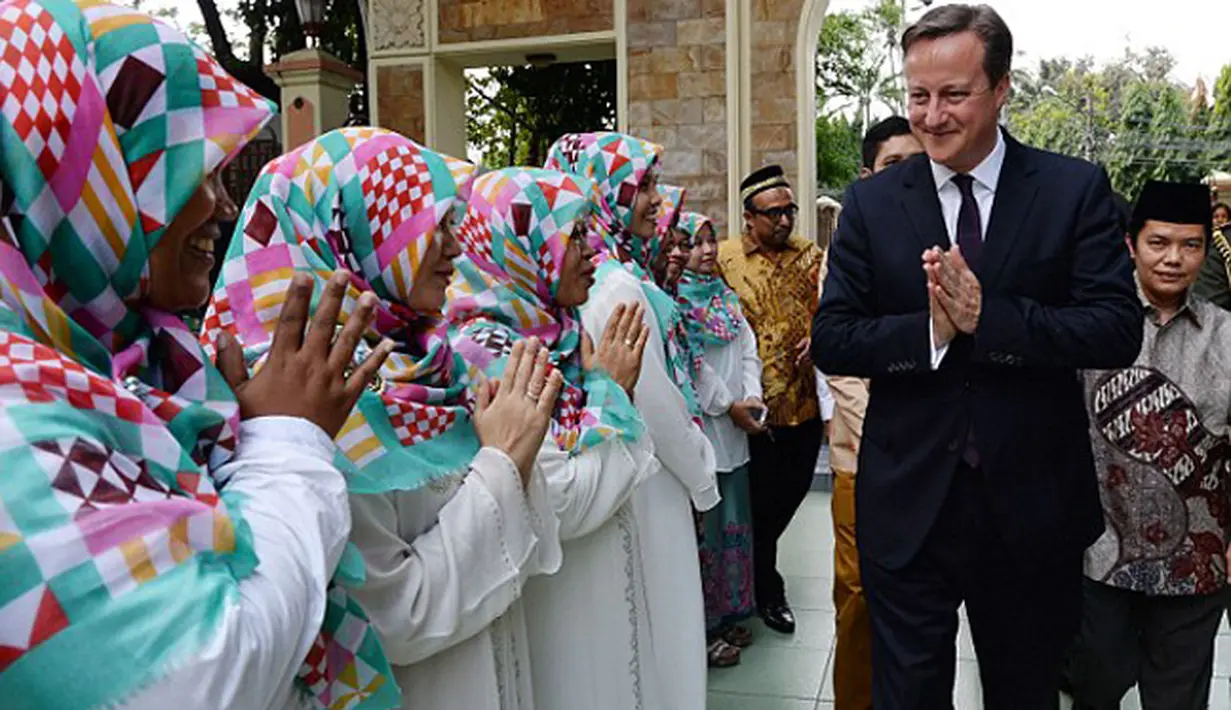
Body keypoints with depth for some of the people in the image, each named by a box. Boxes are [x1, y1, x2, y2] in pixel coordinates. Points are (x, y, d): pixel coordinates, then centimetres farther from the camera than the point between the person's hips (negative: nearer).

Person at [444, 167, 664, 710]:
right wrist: (611, 389, -15)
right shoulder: (485, 350, -22)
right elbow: (565, 506, -25)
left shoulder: (555, 333, 4)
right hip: (555, 608, -8)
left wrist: (614, 386, -1)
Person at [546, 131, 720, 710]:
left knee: (623, 624, 21)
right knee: (655, 624, 8)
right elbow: (658, 407, -19)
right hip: (645, 482, -8)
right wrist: (702, 479, -7)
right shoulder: (620, 287, -23)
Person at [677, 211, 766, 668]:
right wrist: (729, 408, -14)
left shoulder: (725, 296, 13)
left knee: (733, 522, 15)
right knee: (703, 528, 1)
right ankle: (701, 629, 15)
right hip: (697, 430, -7)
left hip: (735, 432, 7)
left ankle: (728, 613, 31)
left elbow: (748, 349, 12)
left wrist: (753, 396, -5)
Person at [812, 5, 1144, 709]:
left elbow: (1119, 329, -12)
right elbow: (831, 339, -5)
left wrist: (985, 314, -23)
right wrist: (928, 330, -22)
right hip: (908, 503, 0)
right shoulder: (871, 203, -1)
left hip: (1033, 504, 0)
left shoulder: (1076, 190, -3)